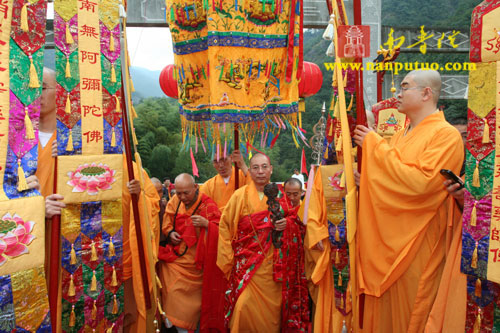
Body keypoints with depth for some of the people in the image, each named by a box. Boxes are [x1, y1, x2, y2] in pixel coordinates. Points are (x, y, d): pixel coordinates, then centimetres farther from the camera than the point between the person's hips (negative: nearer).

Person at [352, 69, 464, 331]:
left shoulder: (446, 135, -10)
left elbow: (420, 183, -25)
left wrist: (376, 146, -17)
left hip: (417, 245, -7)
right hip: (386, 241, 7)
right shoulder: (401, 134, 13)